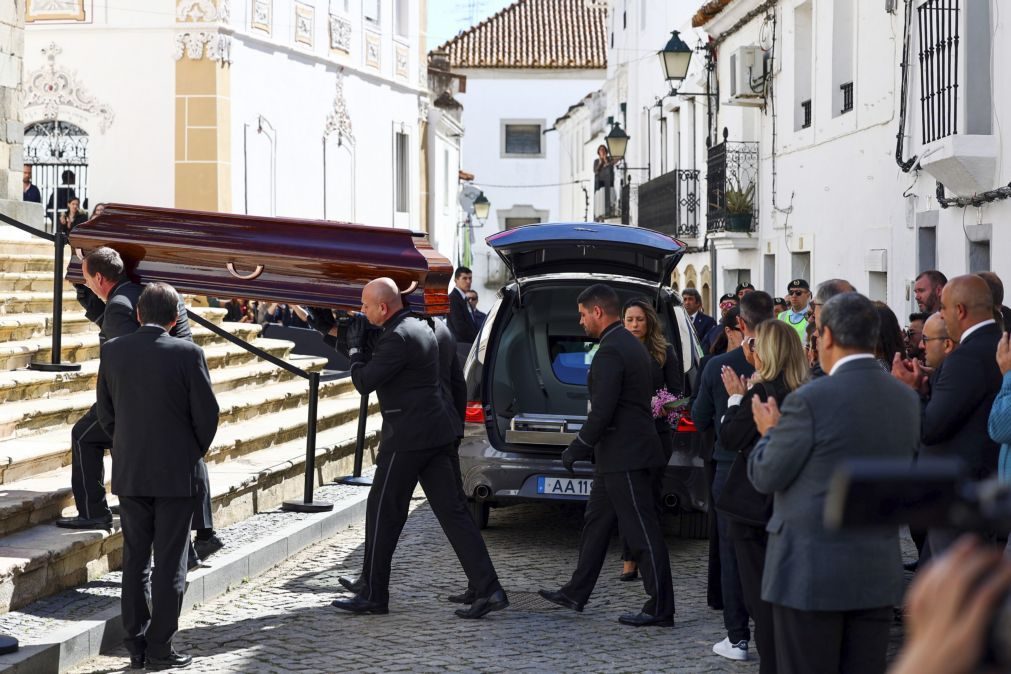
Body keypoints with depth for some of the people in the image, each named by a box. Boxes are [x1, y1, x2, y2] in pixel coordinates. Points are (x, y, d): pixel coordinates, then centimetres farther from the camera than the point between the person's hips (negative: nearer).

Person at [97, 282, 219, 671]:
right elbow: (207, 413, -9)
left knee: (135, 559, 13)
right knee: (170, 562, 4)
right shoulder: (187, 354, -12)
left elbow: (105, 412, 6)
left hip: (129, 473, 3)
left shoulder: (112, 351, -2)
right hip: (177, 473, -3)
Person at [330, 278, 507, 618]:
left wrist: (355, 346, -1)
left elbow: (364, 382, -14)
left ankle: (373, 595, 12)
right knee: (453, 513, 5)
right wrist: (363, 346, 15)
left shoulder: (397, 338, -16)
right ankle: (488, 590, -1)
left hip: (407, 438, -9)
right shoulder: (420, 328, 15)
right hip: (436, 435, 9)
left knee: (383, 515, 4)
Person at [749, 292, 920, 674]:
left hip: (812, 571, -6)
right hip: (879, 575, 6)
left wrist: (770, 432, 12)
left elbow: (765, 477, -9)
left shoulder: (811, 400, -16)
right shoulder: (906, 400, 4)